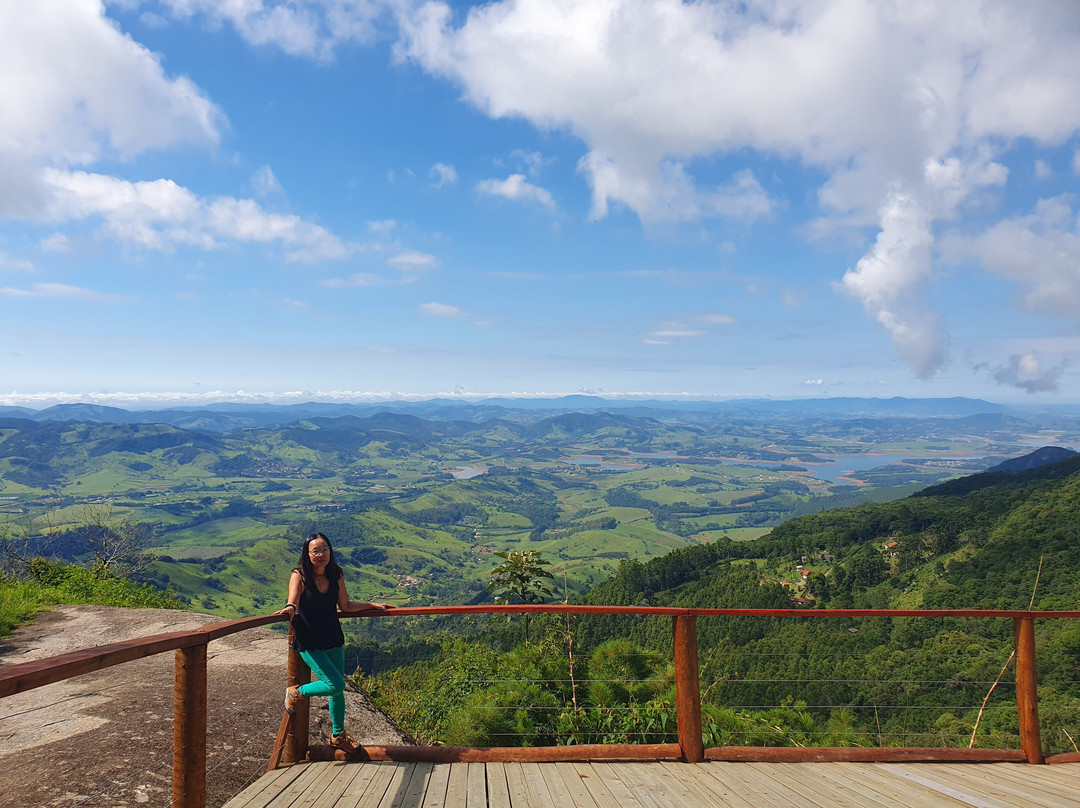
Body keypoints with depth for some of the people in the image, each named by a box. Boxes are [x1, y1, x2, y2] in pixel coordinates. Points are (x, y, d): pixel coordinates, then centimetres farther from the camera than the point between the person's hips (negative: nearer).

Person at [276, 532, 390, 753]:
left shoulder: (336, 576, -1)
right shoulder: (299, 576, -14)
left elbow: (345, 605, 12)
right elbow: (293, 600, -31)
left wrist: (373, 605, 11)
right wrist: (290, 608, -54)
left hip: (334, 641, 5)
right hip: (309, 643, -5)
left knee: (338, 690, 13)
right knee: (336, 685, -15)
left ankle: (338, 735, 36)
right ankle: (296, 692, 13)